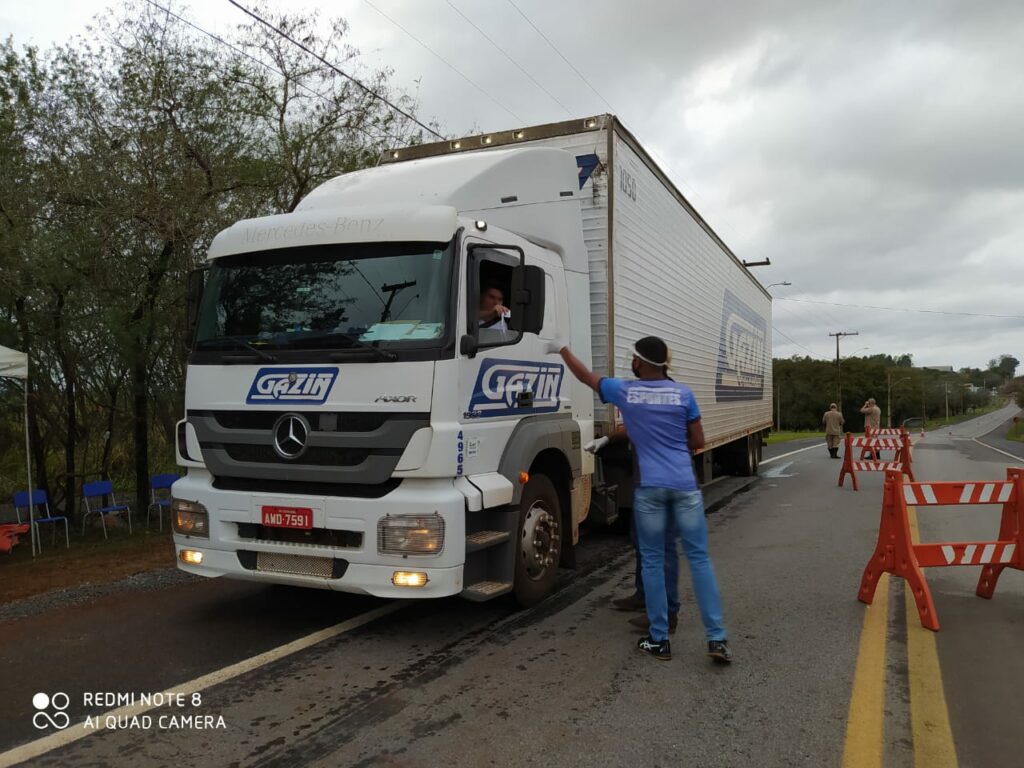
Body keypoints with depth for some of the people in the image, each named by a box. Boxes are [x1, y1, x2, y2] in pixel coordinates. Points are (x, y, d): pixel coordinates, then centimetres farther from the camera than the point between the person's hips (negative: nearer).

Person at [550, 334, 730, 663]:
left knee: (652, 561, 8)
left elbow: (585, 375, 18)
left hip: (649, 487, -1)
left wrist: (562, 349, 33)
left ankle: (659, 640, 13)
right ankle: (716, 638, 4)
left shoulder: (624, 392, 3)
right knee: (699, 558, 5)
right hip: (684, 485, 1)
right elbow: (697, 442, 8)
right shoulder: (683, 393, 3)